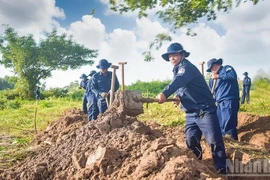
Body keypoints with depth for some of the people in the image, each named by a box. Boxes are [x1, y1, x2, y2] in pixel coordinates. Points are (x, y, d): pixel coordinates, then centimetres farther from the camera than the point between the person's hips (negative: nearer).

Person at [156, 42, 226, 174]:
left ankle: (222, 170, 6)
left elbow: (179, 81, -35)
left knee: (214, 141, -6)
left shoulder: (186, 67, -14)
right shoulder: (177, 70, 14)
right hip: (191, 113, 9)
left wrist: (165, 93, -52)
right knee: (191, 141, 8)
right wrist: (178, 96, 1)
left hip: (204, 110, -8)